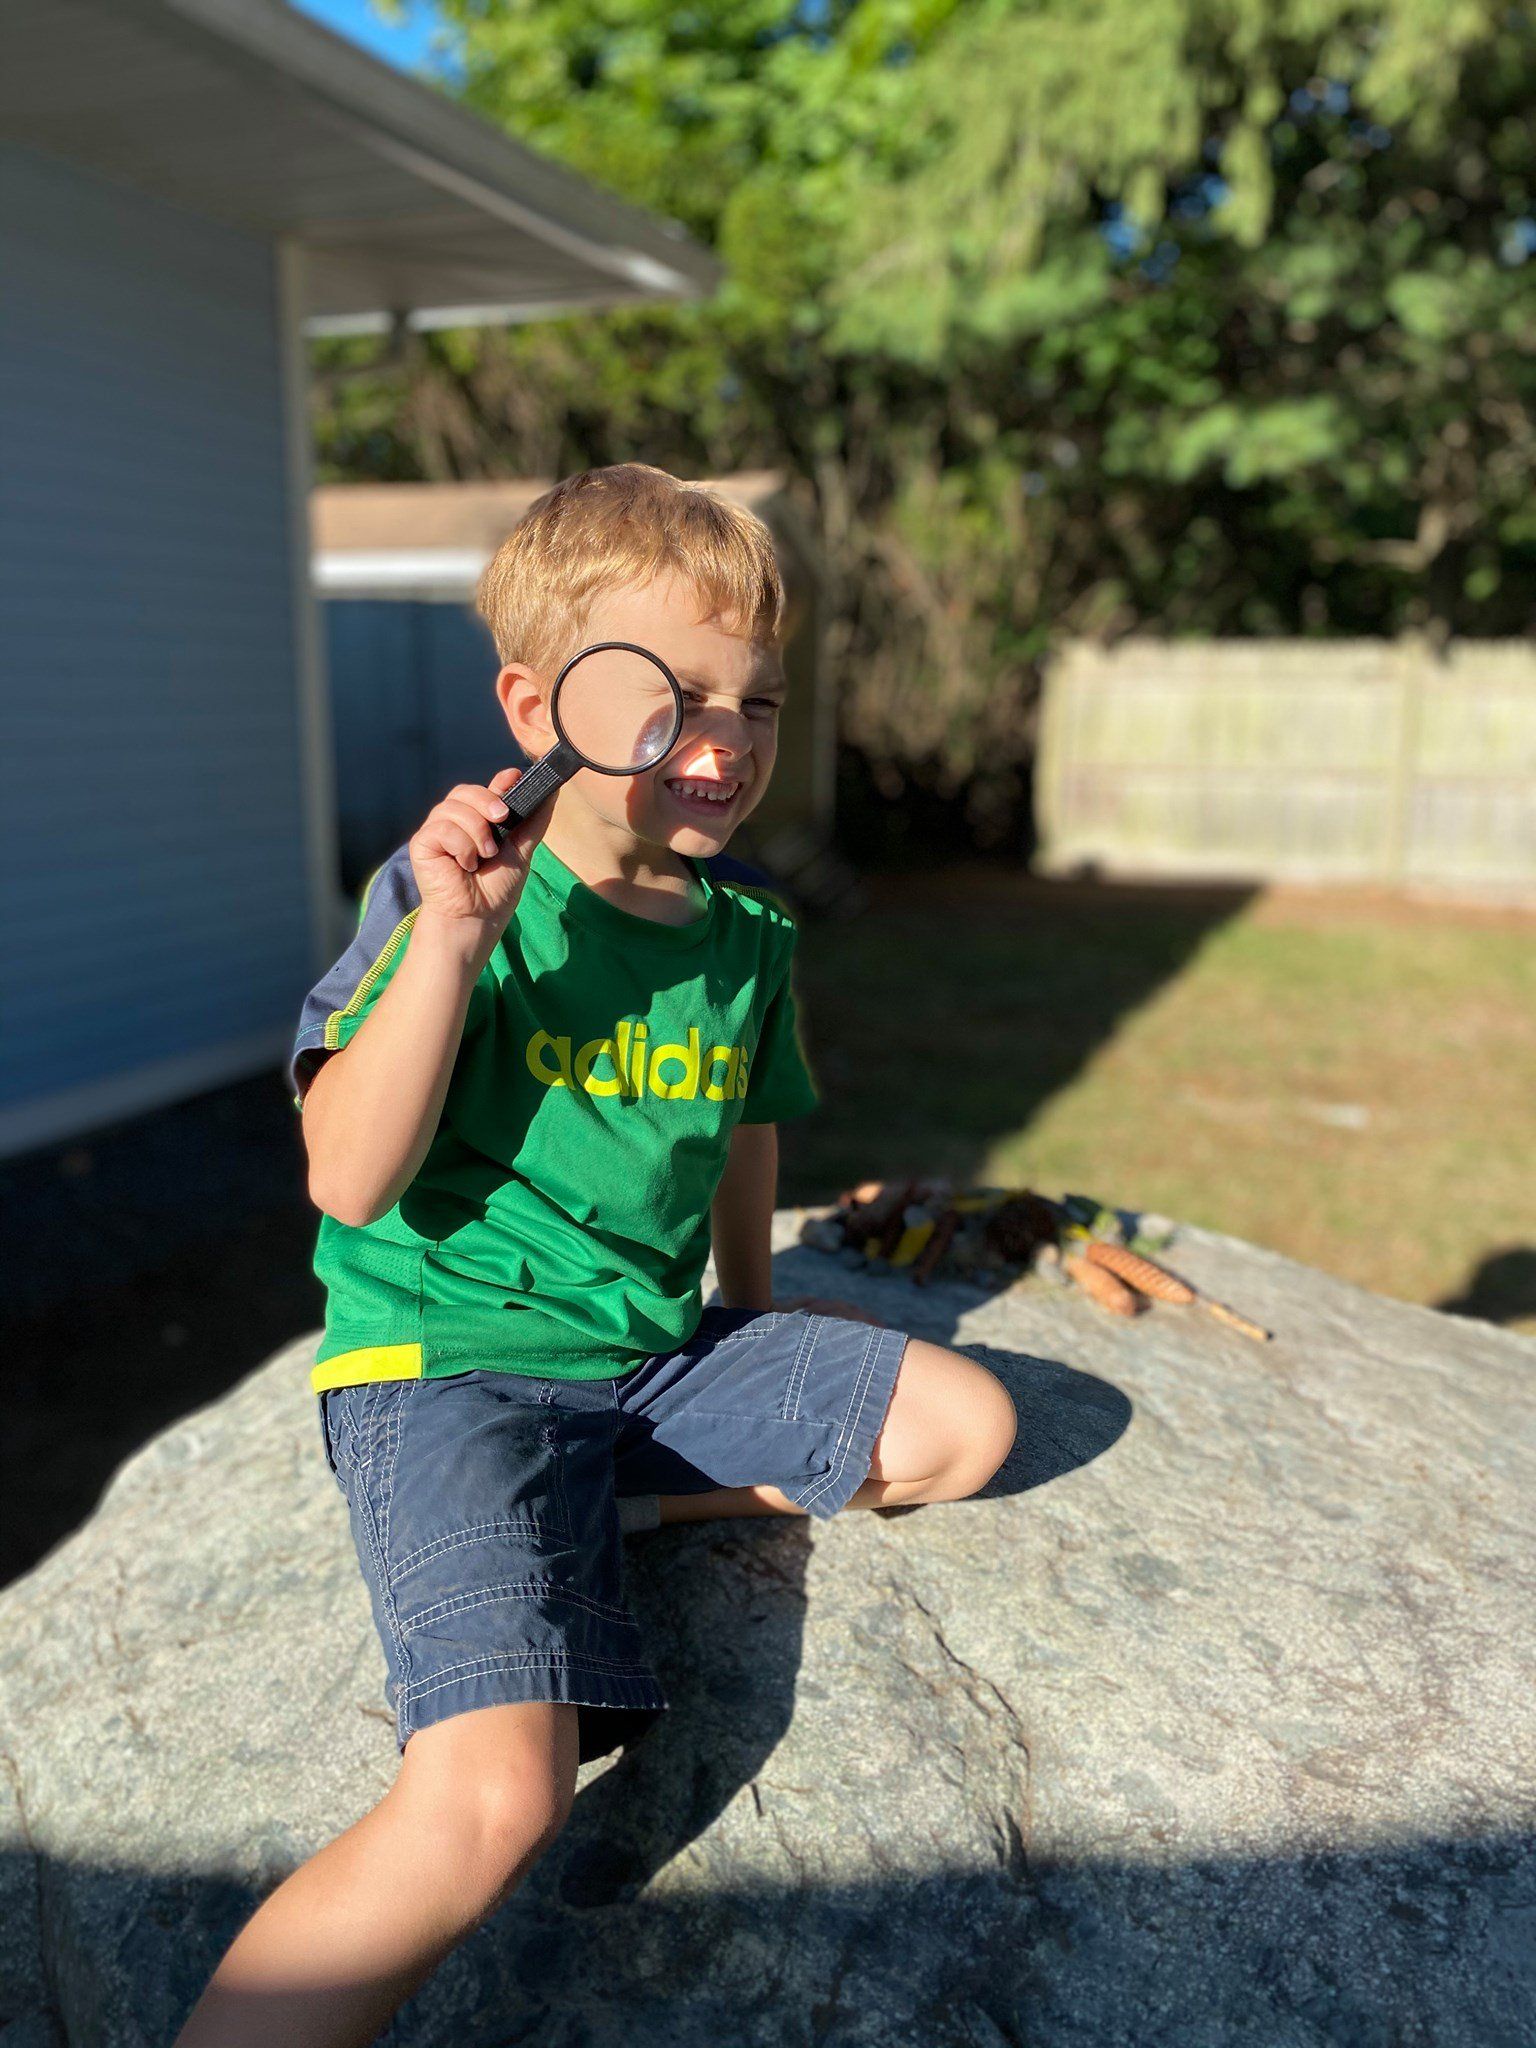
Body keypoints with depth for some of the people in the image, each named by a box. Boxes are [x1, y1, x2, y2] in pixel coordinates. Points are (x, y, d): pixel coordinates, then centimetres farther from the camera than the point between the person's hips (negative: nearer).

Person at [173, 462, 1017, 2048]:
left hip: (659, 1355, 7)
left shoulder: (746, 933, 4)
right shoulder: (453, 895, -13)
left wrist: (753, 1312, 29)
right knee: (492, 1793, -27)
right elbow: (352, 1182, -20)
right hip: (447, 1364, -7)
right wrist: (448, 938, -29)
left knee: (964, 1425, 5)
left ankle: (623, 1507, 7)